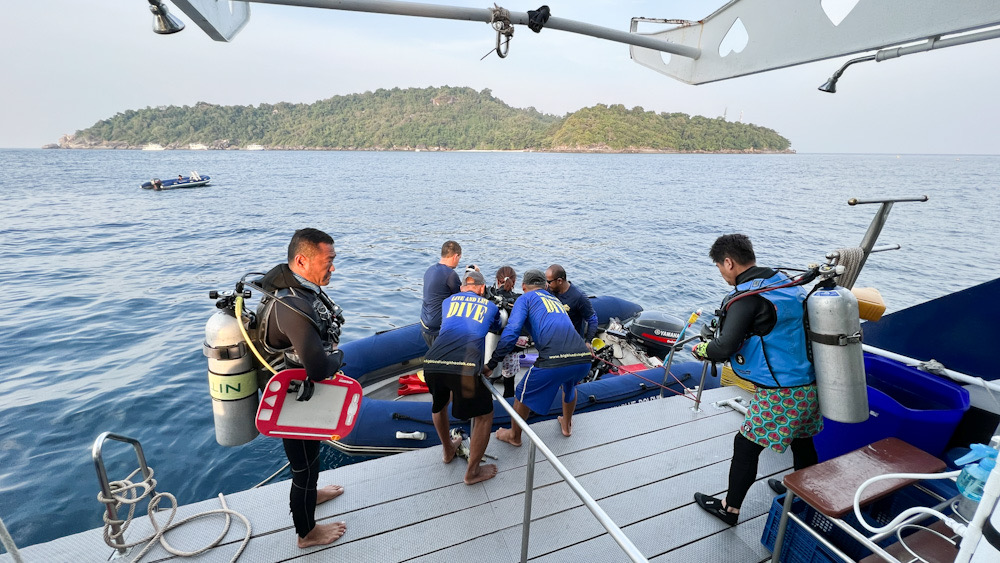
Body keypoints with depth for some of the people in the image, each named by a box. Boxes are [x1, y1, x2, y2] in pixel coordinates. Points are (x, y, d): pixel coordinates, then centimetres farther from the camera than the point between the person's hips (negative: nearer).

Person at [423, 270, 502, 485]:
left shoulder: (447, 301, 26)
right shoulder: (490, 306, 22)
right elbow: (496, 331, 40)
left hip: (432, 362, 4)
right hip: (465, 367, -3)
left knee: (438, 405, 34)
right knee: (484, 415, 20)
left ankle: (448, 450, 52)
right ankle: (473, 472, 30)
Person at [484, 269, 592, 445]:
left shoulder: (525, 298, 12)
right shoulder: (557, 301, 32)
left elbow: (510, 333, -2)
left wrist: (491, 365, 3)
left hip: (554, 360, -6)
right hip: (583, 359, 7)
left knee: (523, 395, 20)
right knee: (569, 386, 39)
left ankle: (514, 436, 39)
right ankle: (566, 425, 57)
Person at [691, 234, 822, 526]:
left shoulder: (747, 296, -21)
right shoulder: (784, 281, 6)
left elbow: (724, 348, -26)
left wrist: (701, 349, -6)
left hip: (780, 393, -9)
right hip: (810, 384, 9)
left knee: (745, 446, 6)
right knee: (801, 440, 28)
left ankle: (730, 508, 22)